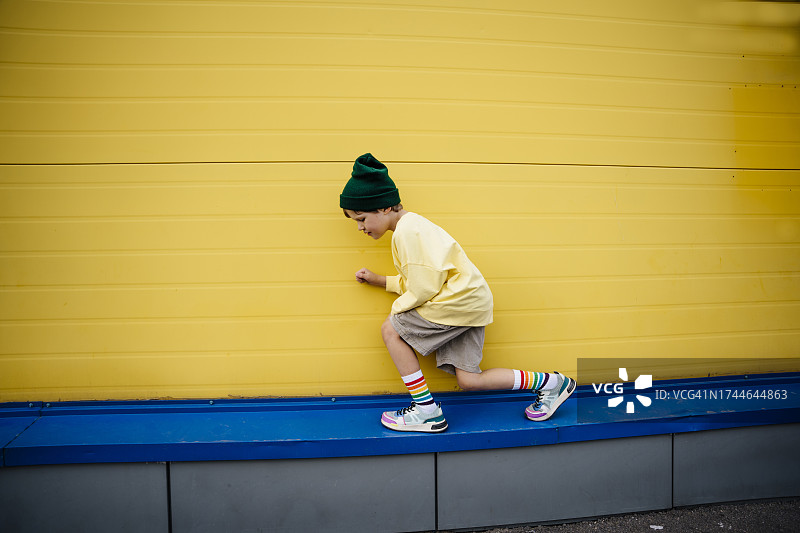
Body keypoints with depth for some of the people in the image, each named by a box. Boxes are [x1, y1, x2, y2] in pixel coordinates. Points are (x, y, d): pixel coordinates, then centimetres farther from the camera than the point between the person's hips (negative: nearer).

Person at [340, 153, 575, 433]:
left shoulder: (407, 230, -14)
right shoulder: (411, 227, 19)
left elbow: (425, 286, -19)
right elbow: (415, 280, 25)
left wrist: (396, 308, -5)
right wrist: (378, 280, 22)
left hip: (459, 299, -10)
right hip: (470, 303, 10)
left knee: (391, 329, -5)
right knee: (468, 380, 6)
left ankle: (426, 409, -1)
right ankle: (548, 383, 13)